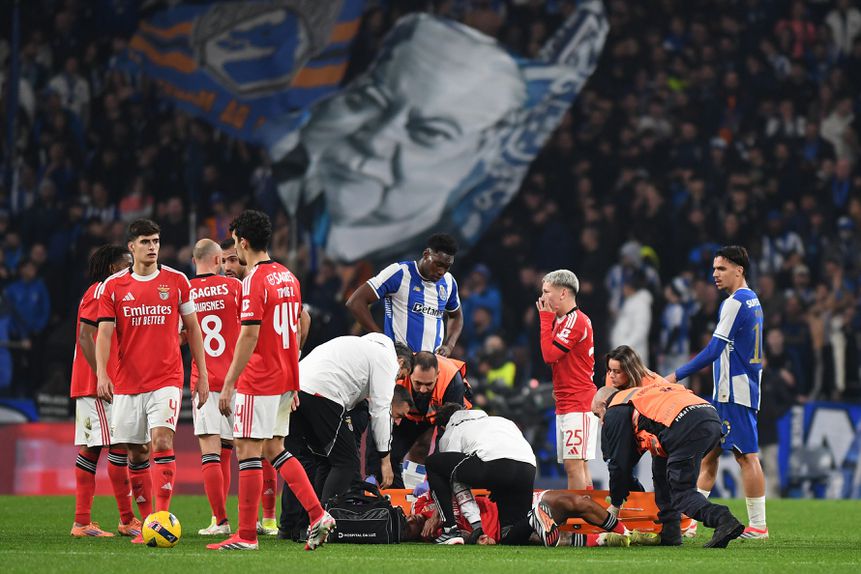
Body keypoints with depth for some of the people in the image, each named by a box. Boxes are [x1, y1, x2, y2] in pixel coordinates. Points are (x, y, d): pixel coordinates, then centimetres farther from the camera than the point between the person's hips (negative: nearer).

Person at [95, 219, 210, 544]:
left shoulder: (176, 281, 4)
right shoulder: (113, 286, 3)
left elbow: (192, 329, 11)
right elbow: (104, 333, -1)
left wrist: (202, 375, 8)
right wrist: (102, 373, -17)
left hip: (166, 379, -2)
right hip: (127, 383, 2)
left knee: (162, 441, -18)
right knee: (136, 453, 5)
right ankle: (146, 522, 15)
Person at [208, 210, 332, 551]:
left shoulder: (255, 280, -14)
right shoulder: (287, 277, 12)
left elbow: (249, 336, -20)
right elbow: (299, 328, 18)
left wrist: (228, 384, -17)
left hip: (258, 382, -9)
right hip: (285, 380, 9)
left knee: (248, 451, -3)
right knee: (274, 449, 15)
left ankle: (246, 535, -2)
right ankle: (318, 516, 6)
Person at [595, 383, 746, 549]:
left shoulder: (614, 412, 13)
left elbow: (619, 463, 12)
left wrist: (615, 505, 22)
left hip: (687, 428, -9)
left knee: (681, 494, -2)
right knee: (661, 465, 28)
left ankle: (722, 519, -28)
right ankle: (669, 533, 22)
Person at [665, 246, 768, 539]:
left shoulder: (735, 302, -14)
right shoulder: (752, 300, 16)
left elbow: (713, 351, -20)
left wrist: (676, 376, -17)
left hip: (734, 392, -10)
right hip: (727, 393, 10)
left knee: (747, 455, -6)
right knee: (708, 454, 11)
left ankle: (758, 526, -4)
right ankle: (688, 520, 13)